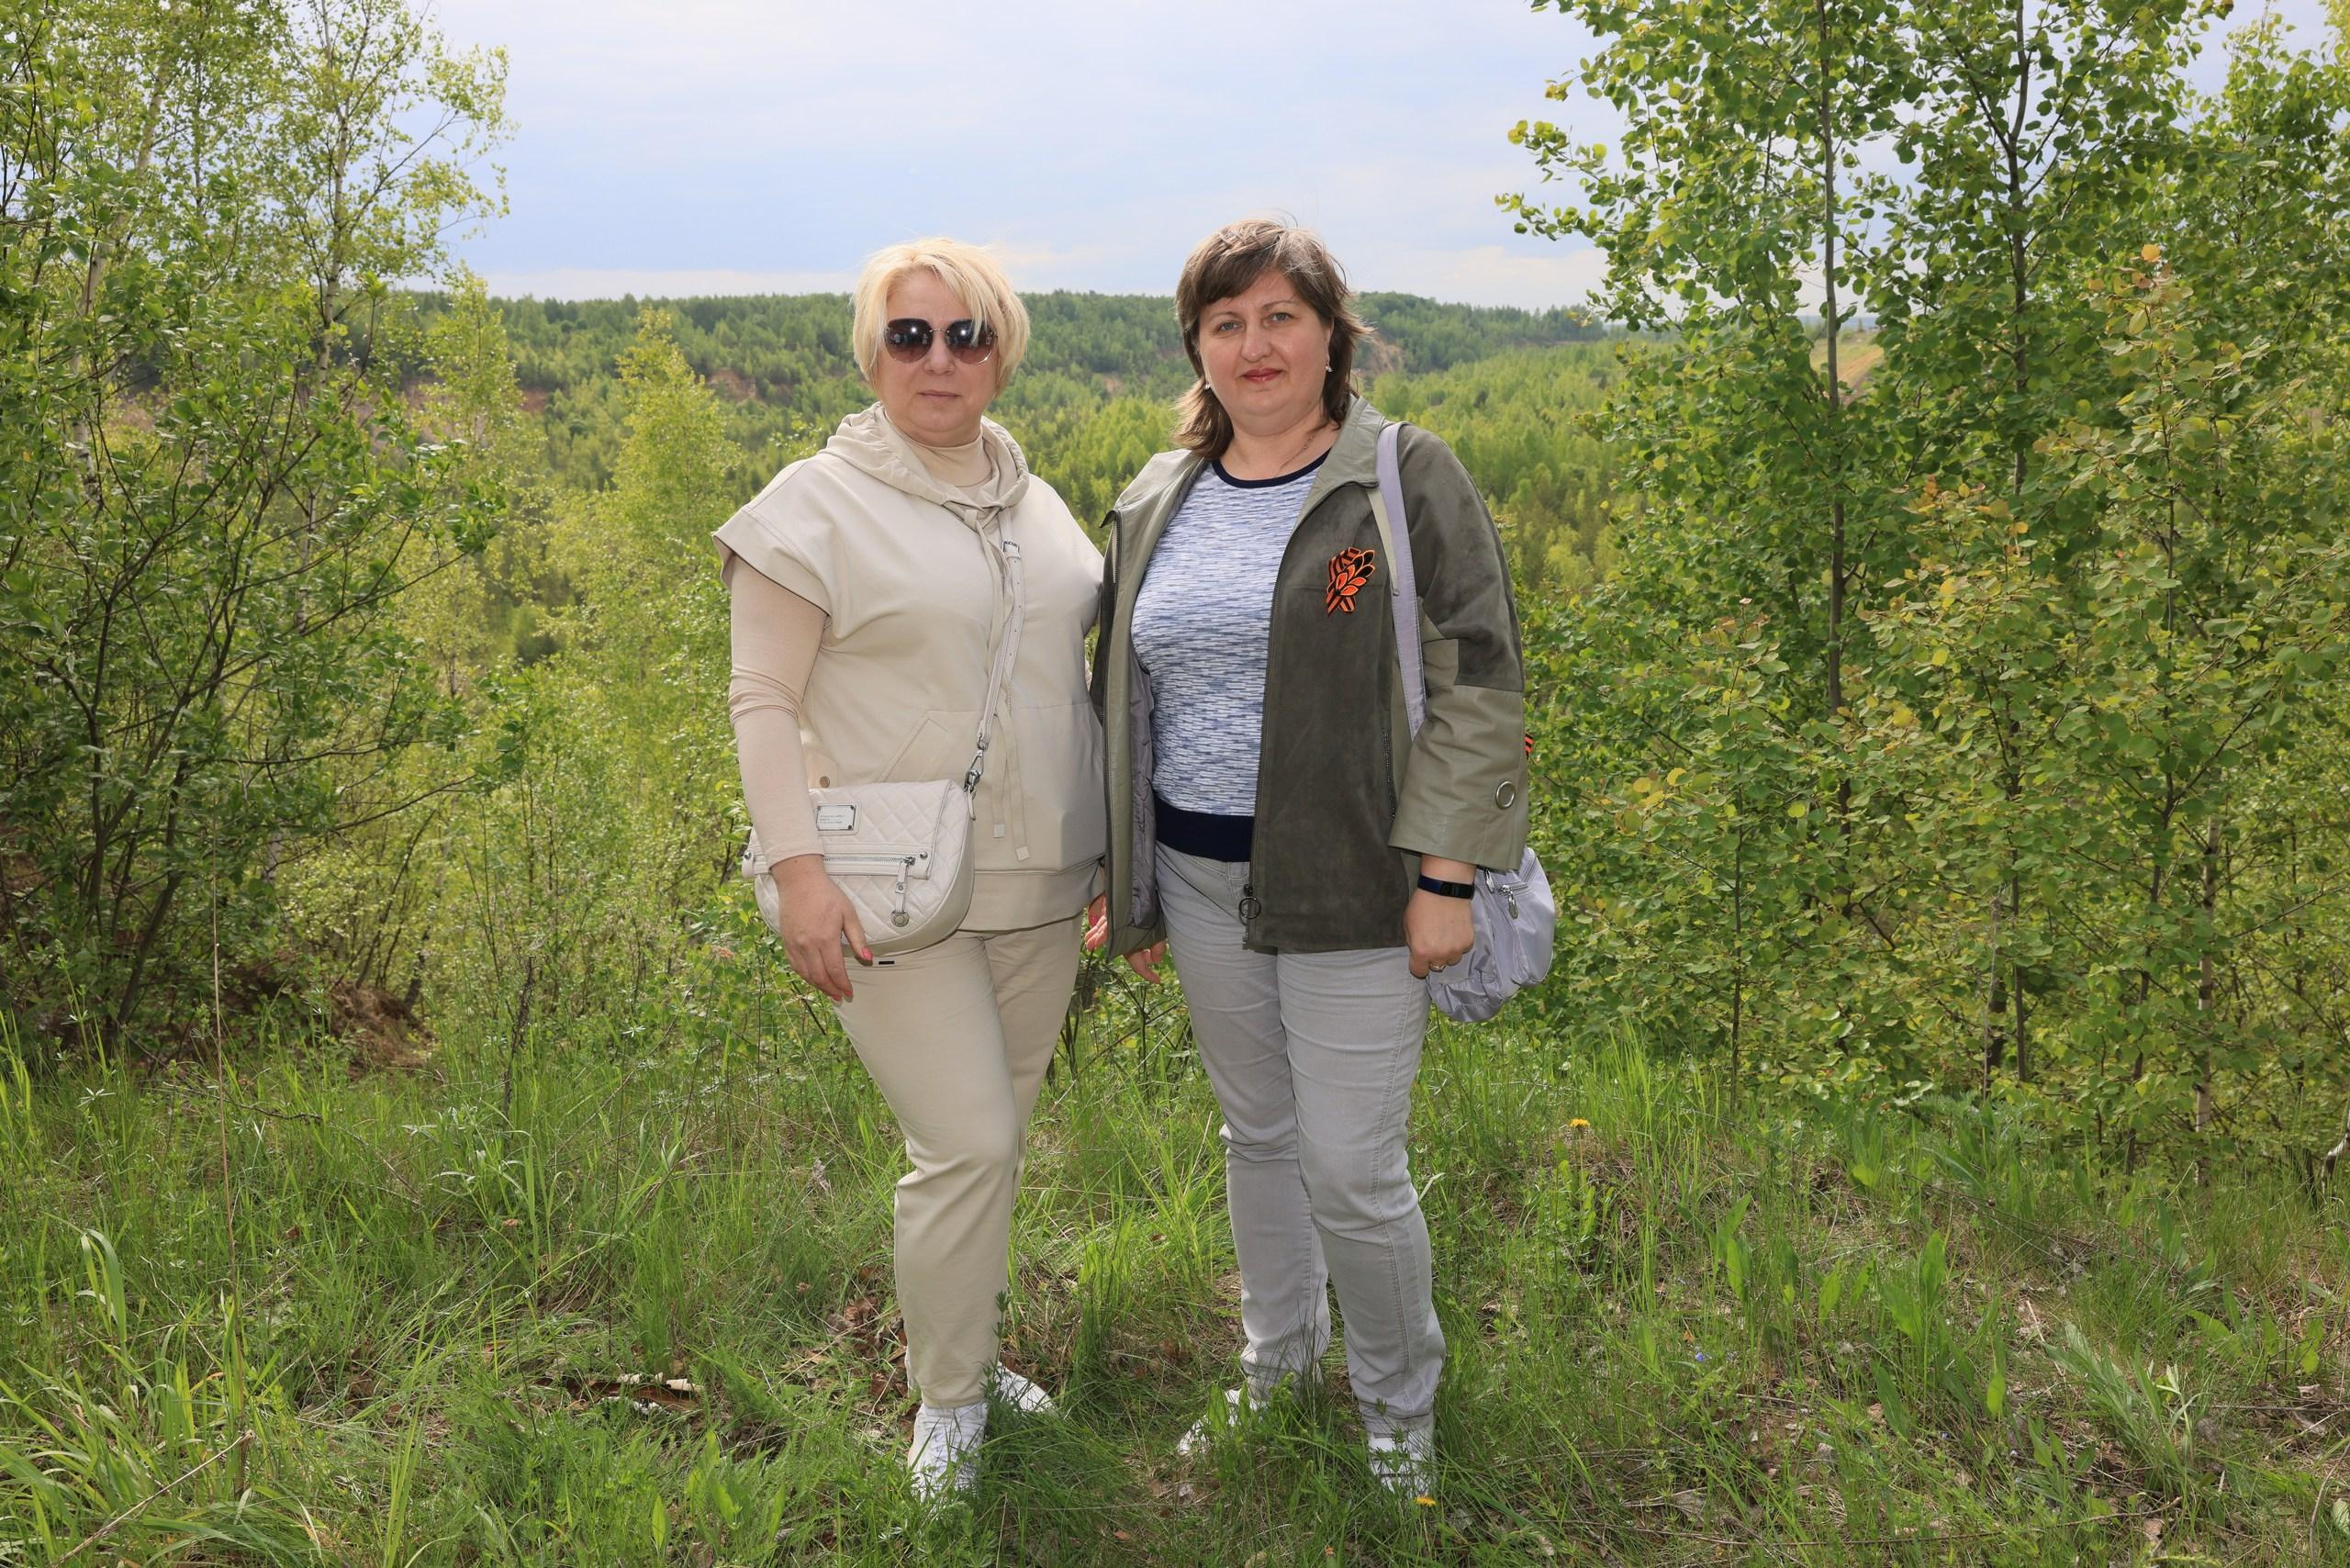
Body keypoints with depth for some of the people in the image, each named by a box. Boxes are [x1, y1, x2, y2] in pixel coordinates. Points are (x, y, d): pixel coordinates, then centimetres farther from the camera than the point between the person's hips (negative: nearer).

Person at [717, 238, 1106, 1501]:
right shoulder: (816, 506, -6)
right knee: (966, 1144, -7)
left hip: (1037, 881, 6)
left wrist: (1112, 838, 17)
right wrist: (797, 872, -17)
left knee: (992, 1137, 15)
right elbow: (762, 700, -8)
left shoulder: (1036, 504, 12)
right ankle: (948, 1402, 15)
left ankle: (966, 1346, 35)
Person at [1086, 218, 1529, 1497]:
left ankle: (1399, 1412, 26)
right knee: (1256, 1135, 19)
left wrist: (1444, 875, -15)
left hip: (1349, 886, -5)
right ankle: (1274, 1369, 40)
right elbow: (1125, 696, 16)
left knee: (1352, 1171, -1)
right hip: (1199, 877, 5)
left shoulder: (1408, 481, -7)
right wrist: (1122, 873, 15)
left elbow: (1476, 688, -10)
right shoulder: (1158, 503, 9)